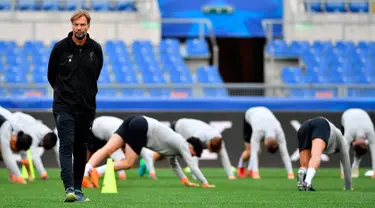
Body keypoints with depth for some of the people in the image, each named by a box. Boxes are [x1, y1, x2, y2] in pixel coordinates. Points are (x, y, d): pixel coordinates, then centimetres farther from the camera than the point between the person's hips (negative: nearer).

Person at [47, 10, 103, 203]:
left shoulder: (96, 49, 0)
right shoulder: (60, 47, -7)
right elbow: (51, 75, 8)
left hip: (86, 107, 3)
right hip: (64, 106, -3)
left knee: (80, 148, 11)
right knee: (67, 144, -15)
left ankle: (78, 189, 19)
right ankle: (69, 188, -24)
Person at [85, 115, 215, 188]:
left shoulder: (176, 144, 29)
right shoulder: (183, 145, 5)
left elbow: (173, 163, 42)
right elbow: (192, 165, 5)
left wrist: (186, 181, 44)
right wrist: (205, 183, 12)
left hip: (135, 122, 8)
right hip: (140, 127, -8)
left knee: (108, 149, -8)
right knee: (128, 163, -7)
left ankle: (87, 169, -27)